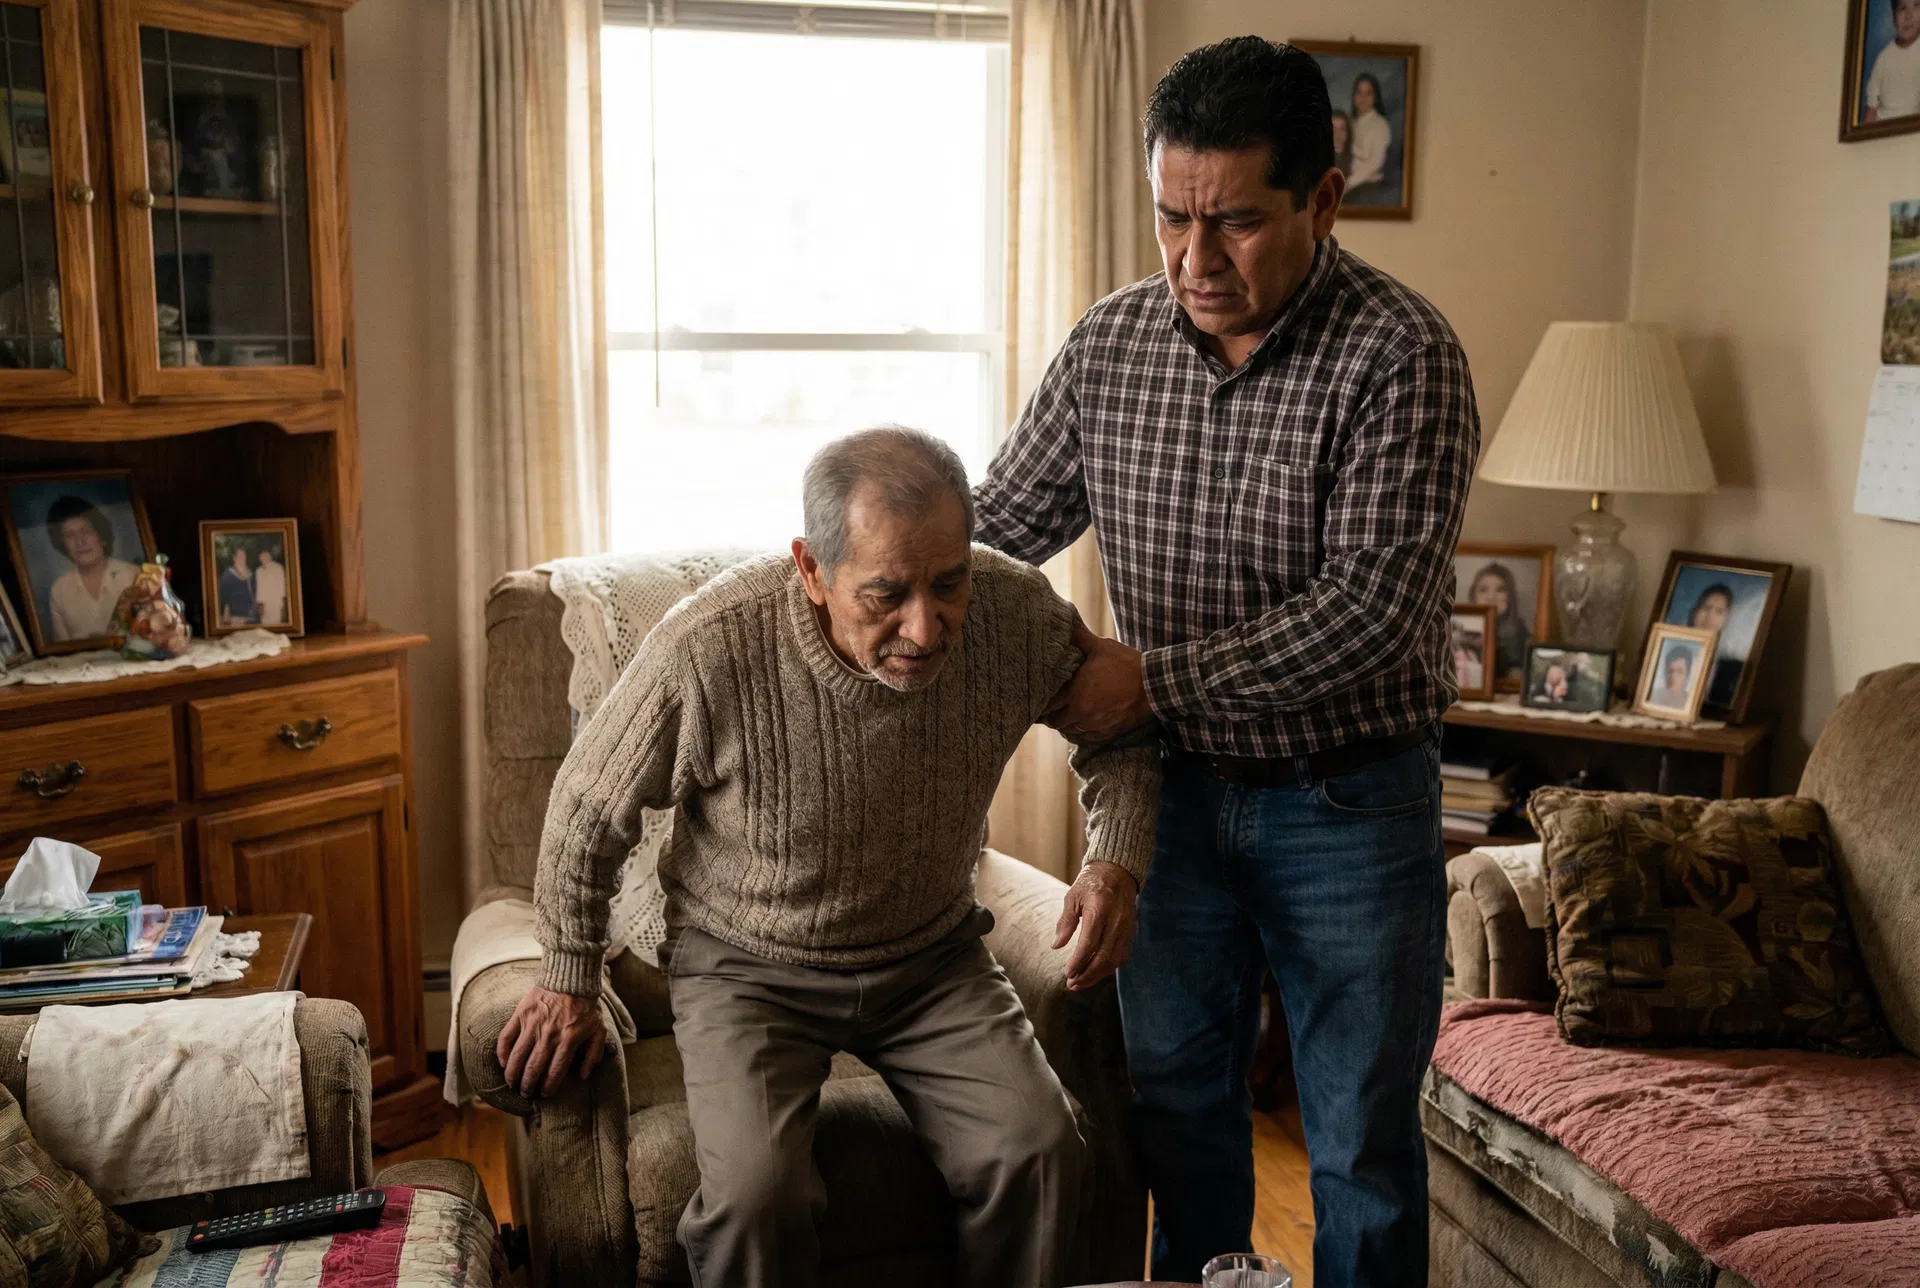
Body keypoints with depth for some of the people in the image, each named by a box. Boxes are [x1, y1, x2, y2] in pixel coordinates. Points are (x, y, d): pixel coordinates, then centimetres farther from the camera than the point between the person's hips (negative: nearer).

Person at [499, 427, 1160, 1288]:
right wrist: (570, 982, 2)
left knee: (1037, 1152, -19)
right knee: (756, 1188, -28)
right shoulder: (709, 649, -27)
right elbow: (590, 810, -7)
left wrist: (1115, 861, -15)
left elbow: (1120, 732, 4)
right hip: (749, 966, -2)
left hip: (932, 957, 3)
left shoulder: (1018, 613, -18)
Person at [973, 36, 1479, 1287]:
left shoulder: (1399, 354, -18)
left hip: (1349, 802, -4)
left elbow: (1373, 606, -25)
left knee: (1361, 1137, 11)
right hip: (1174, 787, 5)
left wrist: (1155, 679, -25)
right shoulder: (1107, 345, -4)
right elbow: (1002, 523, 7)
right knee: (1176, 1095, 20)